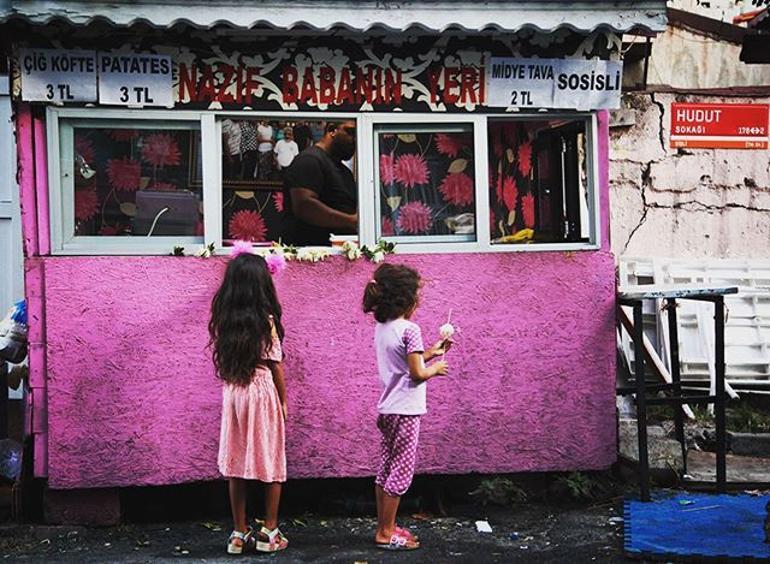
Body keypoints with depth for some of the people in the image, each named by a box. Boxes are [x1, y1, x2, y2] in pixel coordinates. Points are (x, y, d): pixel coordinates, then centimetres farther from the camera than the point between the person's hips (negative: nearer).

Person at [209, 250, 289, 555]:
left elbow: (222, 359, 4)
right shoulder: (265, 320, -11)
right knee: (271, 463, 7)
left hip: (233, 392, 4)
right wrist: (283, 401, 2)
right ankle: (269, 532, 12)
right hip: (263, 393, -4)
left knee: (236, 462, 8)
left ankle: (239, 533, 14)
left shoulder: (223, 318, 0)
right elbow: (275, 365, -7)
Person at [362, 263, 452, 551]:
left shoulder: (381, 327, 8)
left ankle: (384, 526, 21)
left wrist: (430, 353, 15)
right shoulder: (409, 329, -17)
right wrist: (436, 369, 1)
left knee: (386, 469, 13)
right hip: (405, 411, -8)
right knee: (401, 471, 0)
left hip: (386, 409, 9)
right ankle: (386, 533, 5)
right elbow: (418, 373, -18)